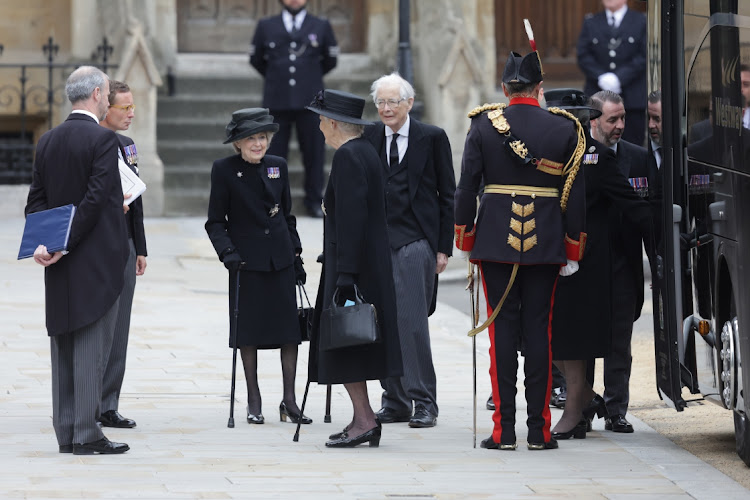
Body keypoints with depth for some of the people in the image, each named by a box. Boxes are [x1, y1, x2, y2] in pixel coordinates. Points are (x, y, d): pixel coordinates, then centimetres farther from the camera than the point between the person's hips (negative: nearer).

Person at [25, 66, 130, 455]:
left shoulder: (48, 141, 11)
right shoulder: (102, 139, -12)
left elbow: (36, 200, 7)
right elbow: (95, 199, -18)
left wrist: (44, 242, -4)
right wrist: (66, 245, -14)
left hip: (61, 265, 7)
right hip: (97, 262, -7)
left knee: (64, 345, 10)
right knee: (91, 345, -6)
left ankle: (66, 432, 12)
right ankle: (86, 434, -6)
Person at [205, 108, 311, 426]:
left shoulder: (278, 166, 7)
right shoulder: (224, 170, -4)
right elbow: (215, 221, -2)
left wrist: (296, 254, 11)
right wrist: (227, 252, -16)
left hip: (281, 260, 3)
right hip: (247, 261, -3)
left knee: (290, 327, 0)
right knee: (249, 330, 2)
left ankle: (289, 400, 7)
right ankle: (253, 401, 13)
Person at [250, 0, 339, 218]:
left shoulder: (321, 27, 8)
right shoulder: (266, 26, 8)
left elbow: (330, 60, 17)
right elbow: (256, 58, 18)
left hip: (310, 101, 0)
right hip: (277, 100, 0)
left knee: (314, 152, 1)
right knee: (274, 153, 0)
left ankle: (314, 200, 9)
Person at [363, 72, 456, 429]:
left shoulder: (432, 138, 1)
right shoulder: (369, 137, 10)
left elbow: (447, 195, 3)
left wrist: (444, 248, -1)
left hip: (415, 242, -4)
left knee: (412, 321, -10)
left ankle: (423, 402, -3)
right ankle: (395, 401, 12)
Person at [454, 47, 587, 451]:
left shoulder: (484, 125, -2)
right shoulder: (564, 128, 0)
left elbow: (466, 186, -1)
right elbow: (574, 194, 1)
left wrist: (464, 237, 9)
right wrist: (573, 249, 8)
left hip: (495, 240, 0)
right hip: (545, 245, 0)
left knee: (502, 329, 2)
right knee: (538, 330, 5)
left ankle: (504, 430, 0)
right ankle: (539, 430, 4)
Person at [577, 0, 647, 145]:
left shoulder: (641, 22, 4)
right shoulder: (591, 23, 13)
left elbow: (644, 57, -4)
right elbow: (583, 56, 6)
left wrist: (619, 78, -13)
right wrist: (601, 77, -11)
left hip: (632, 97, -2)